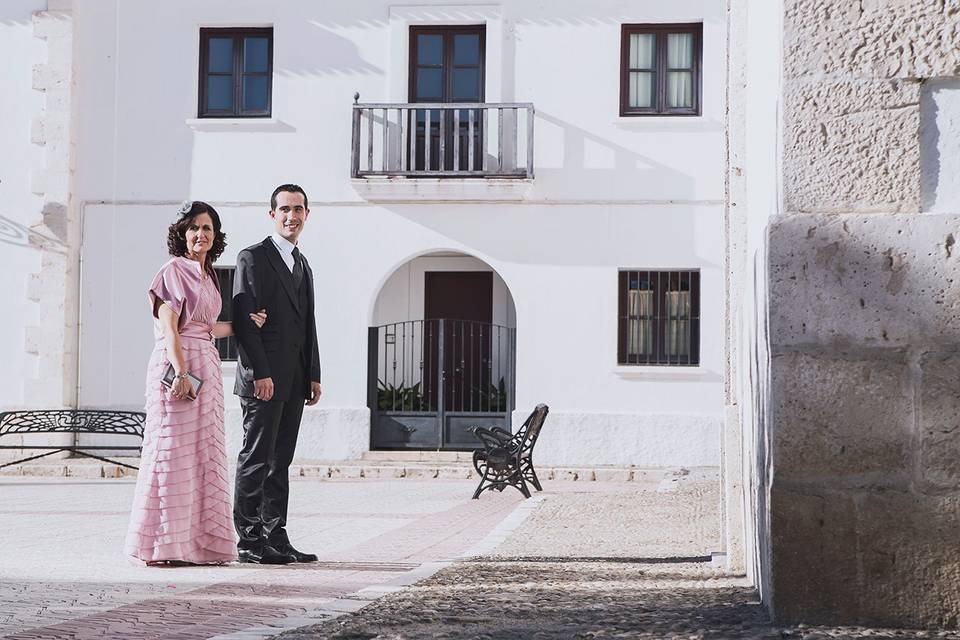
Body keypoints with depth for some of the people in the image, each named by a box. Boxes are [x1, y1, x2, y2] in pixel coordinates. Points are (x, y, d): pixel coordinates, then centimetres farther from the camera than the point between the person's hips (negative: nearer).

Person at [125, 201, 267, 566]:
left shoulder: (208, 275, 17)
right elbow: (170, 327, -14)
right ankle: (161, 546, -3)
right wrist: (182, 373, -22)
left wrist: (244, 324, 15)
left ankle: (198, 542, 14)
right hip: (176, 363, -9)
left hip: (206, 366, 9)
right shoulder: (174, 271, -6)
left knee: (204, 453, 9)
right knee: (173, 450, -7)